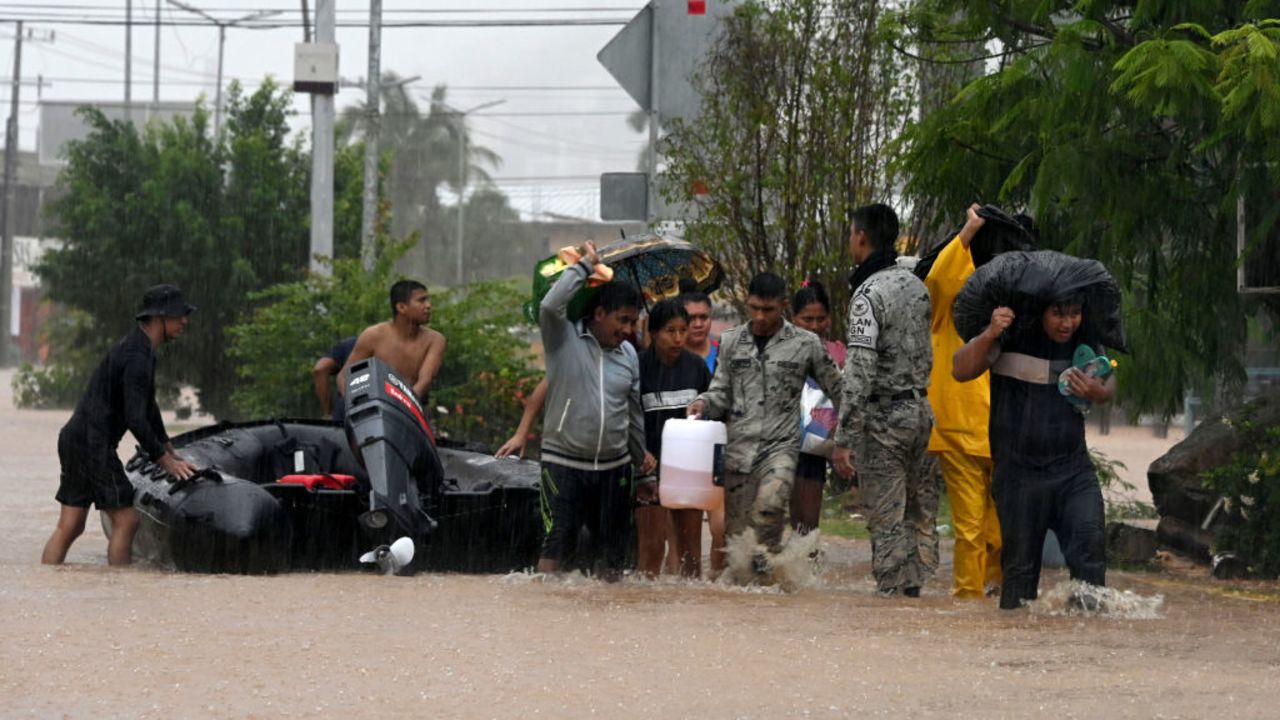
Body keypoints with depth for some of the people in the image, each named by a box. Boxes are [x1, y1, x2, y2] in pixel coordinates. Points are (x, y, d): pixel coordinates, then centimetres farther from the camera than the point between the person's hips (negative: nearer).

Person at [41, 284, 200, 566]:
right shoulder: (138, 356, -17)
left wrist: (169, 450, 32)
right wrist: (165, 461, -12)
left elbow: (148, 407, 28)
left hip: (75, 438, 10)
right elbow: (135, 419, -20)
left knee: (69, 527, 6)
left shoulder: (139, 347, 16)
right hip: (93, 444, -10)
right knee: (125, 520, -4)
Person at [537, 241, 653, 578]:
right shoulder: (564, 338, -6)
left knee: (614, 544, 10)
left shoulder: (628, 354, 10)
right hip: (564, 463, -5)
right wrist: (584, 265, -17)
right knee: (558, 540, -8)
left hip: (614, 465, 5)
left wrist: (642, 453, 22)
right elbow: (550, 306, -27)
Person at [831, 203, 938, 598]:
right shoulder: (916, 285, 10)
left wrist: (843, 439, -20)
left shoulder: (869, 293, -15)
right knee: (921, 514, 10)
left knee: (887, 519, -4)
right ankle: (915, 588, 12)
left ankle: (892, 593, -5)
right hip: (922, 410, 8)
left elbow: (860, 371, -21)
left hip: (885, 416, -7)